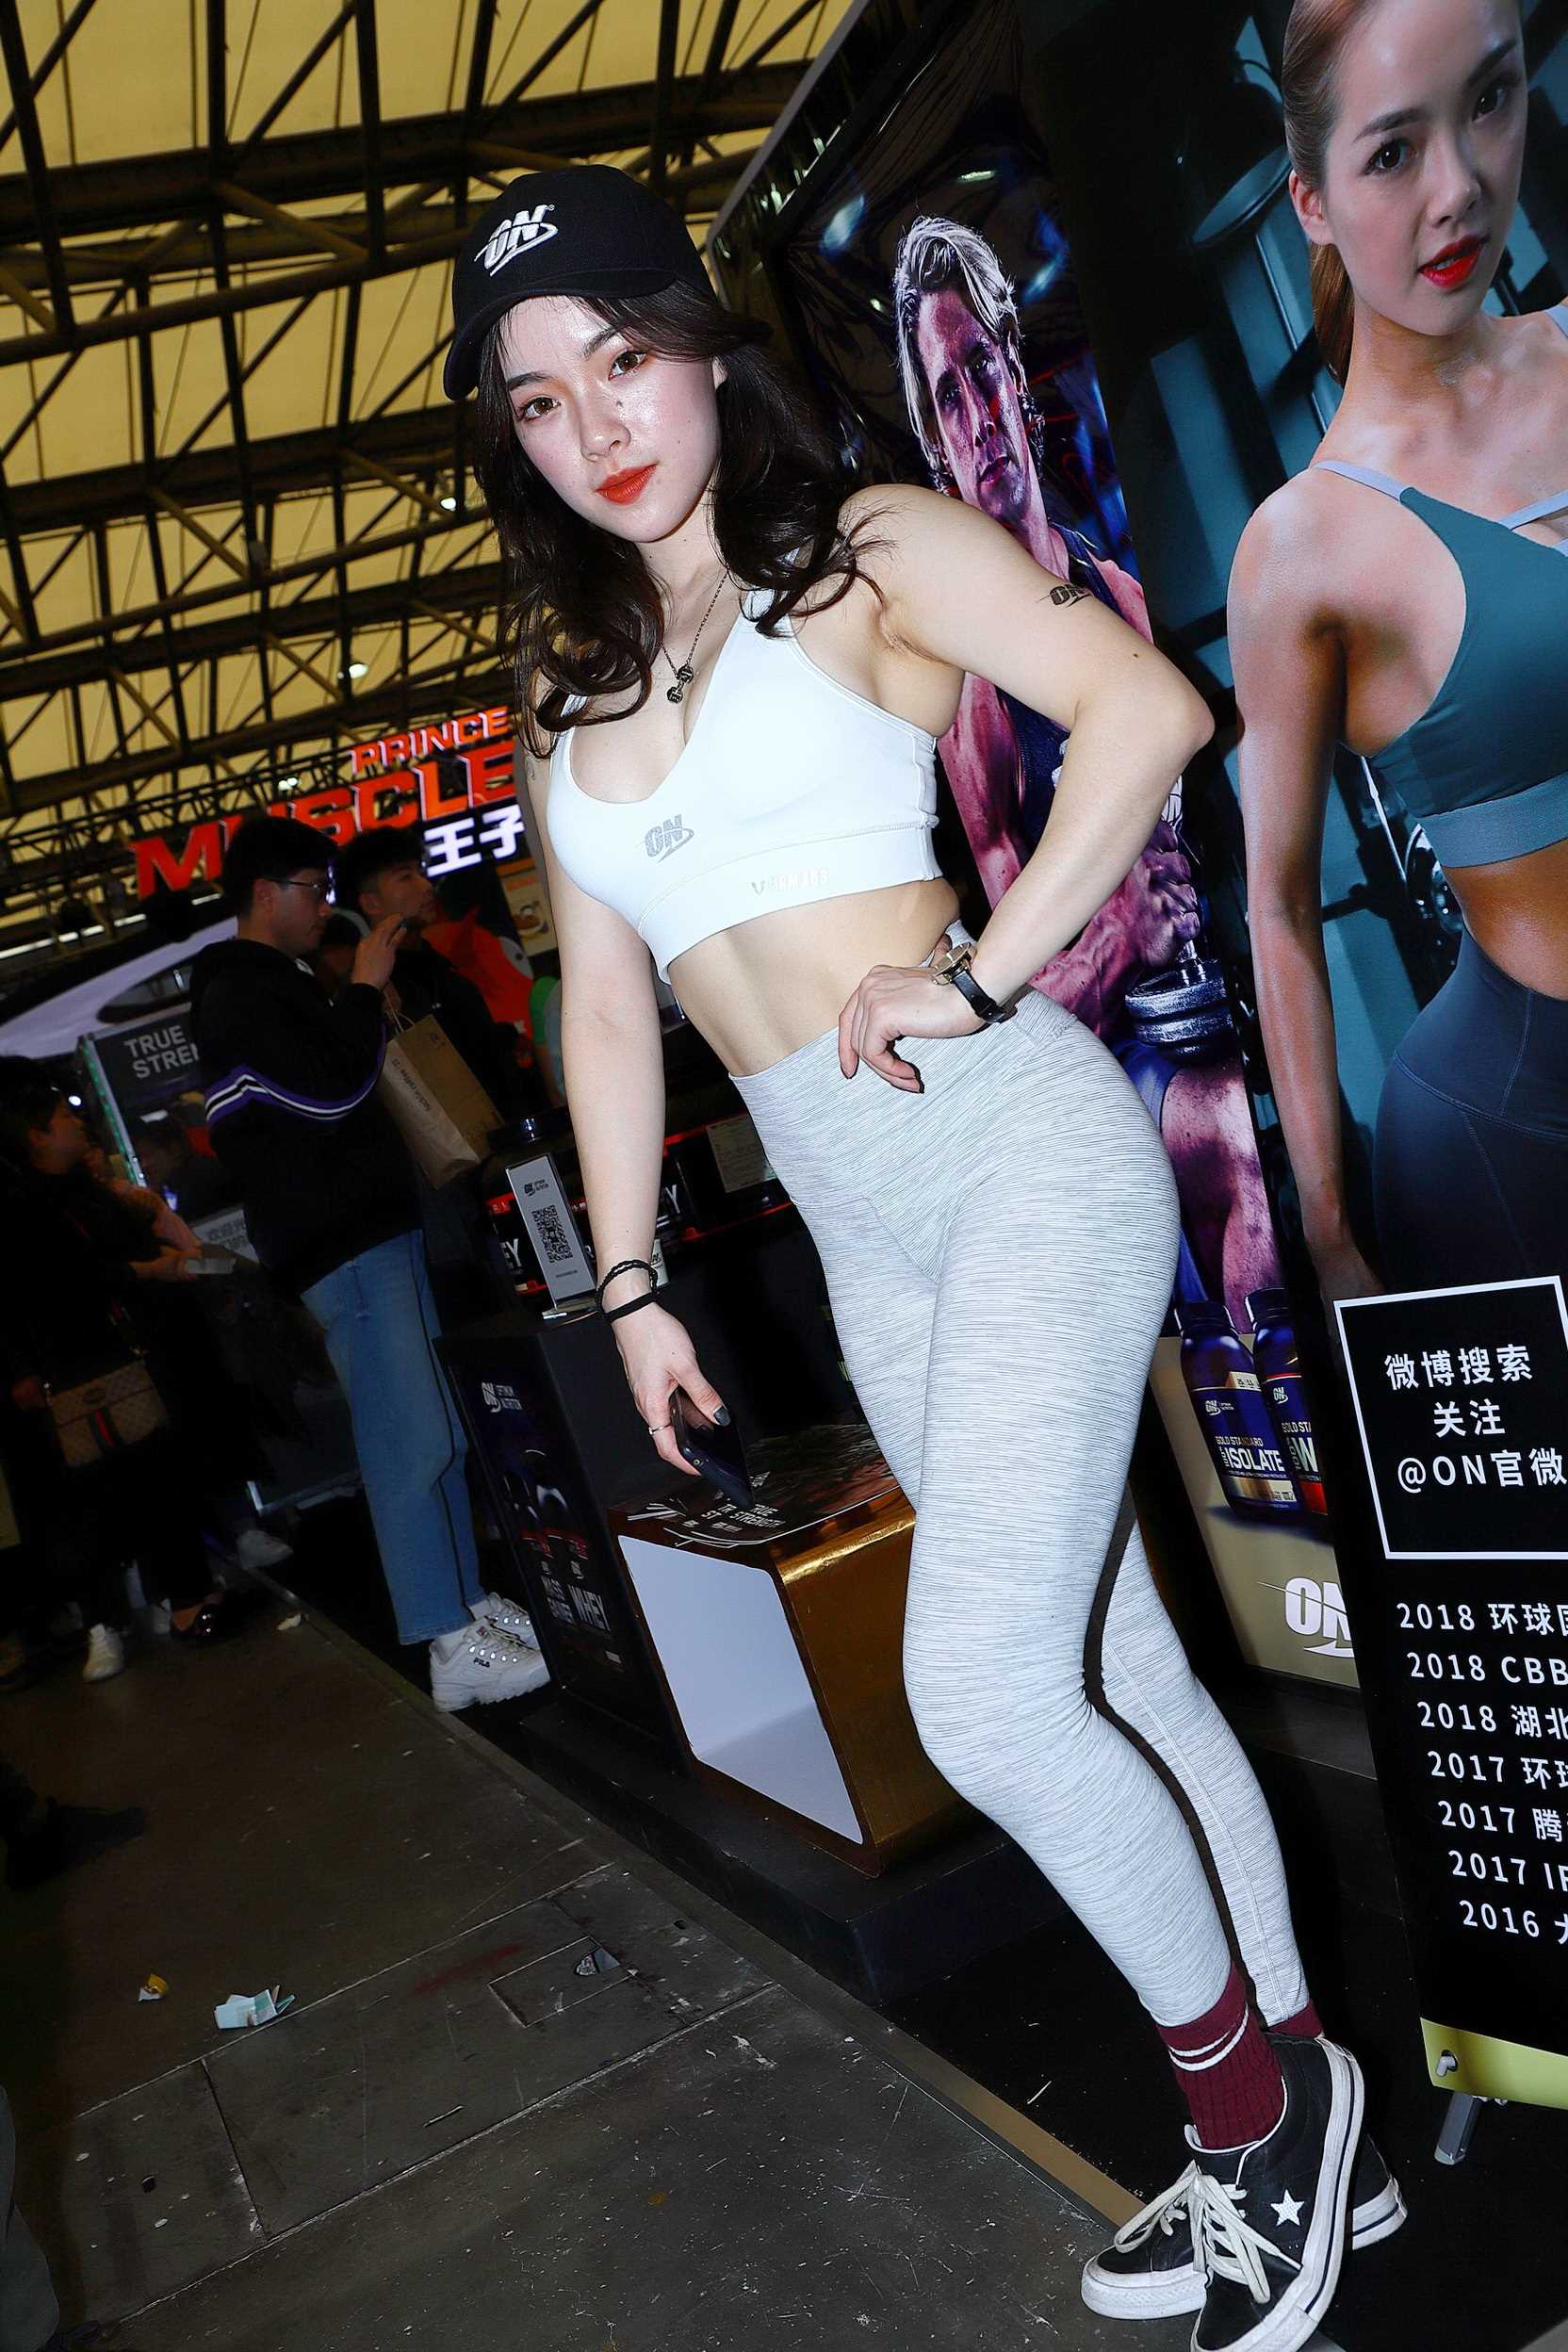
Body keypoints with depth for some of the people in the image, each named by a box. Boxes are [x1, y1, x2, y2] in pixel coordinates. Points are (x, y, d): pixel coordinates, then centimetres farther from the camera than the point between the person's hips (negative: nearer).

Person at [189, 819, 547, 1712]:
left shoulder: (274, 986, 23)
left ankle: (470, 1602, 21)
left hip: (377, 1228, 11)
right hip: (344, 1246, -10)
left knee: (438, 1435, 13)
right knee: (411, 1446, -11)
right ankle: (456, 1652, -7)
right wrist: (366, 988, -9)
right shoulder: (238, 996, -10)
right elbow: (329, 1091, -20)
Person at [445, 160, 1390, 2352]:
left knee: (983, 1691, -15)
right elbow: (608, 1005, 16)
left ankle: (1256, 2091, 13)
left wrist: (979, 978, -17)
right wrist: (630, 1285, 14)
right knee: (1121, 1680, 11)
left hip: (1022, 1145, -5)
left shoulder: (873, 550, 1)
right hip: (864, 1232, 6)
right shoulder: (574, 687, 16)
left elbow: (1147, 706, -12)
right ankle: (1279, 2145, 28)